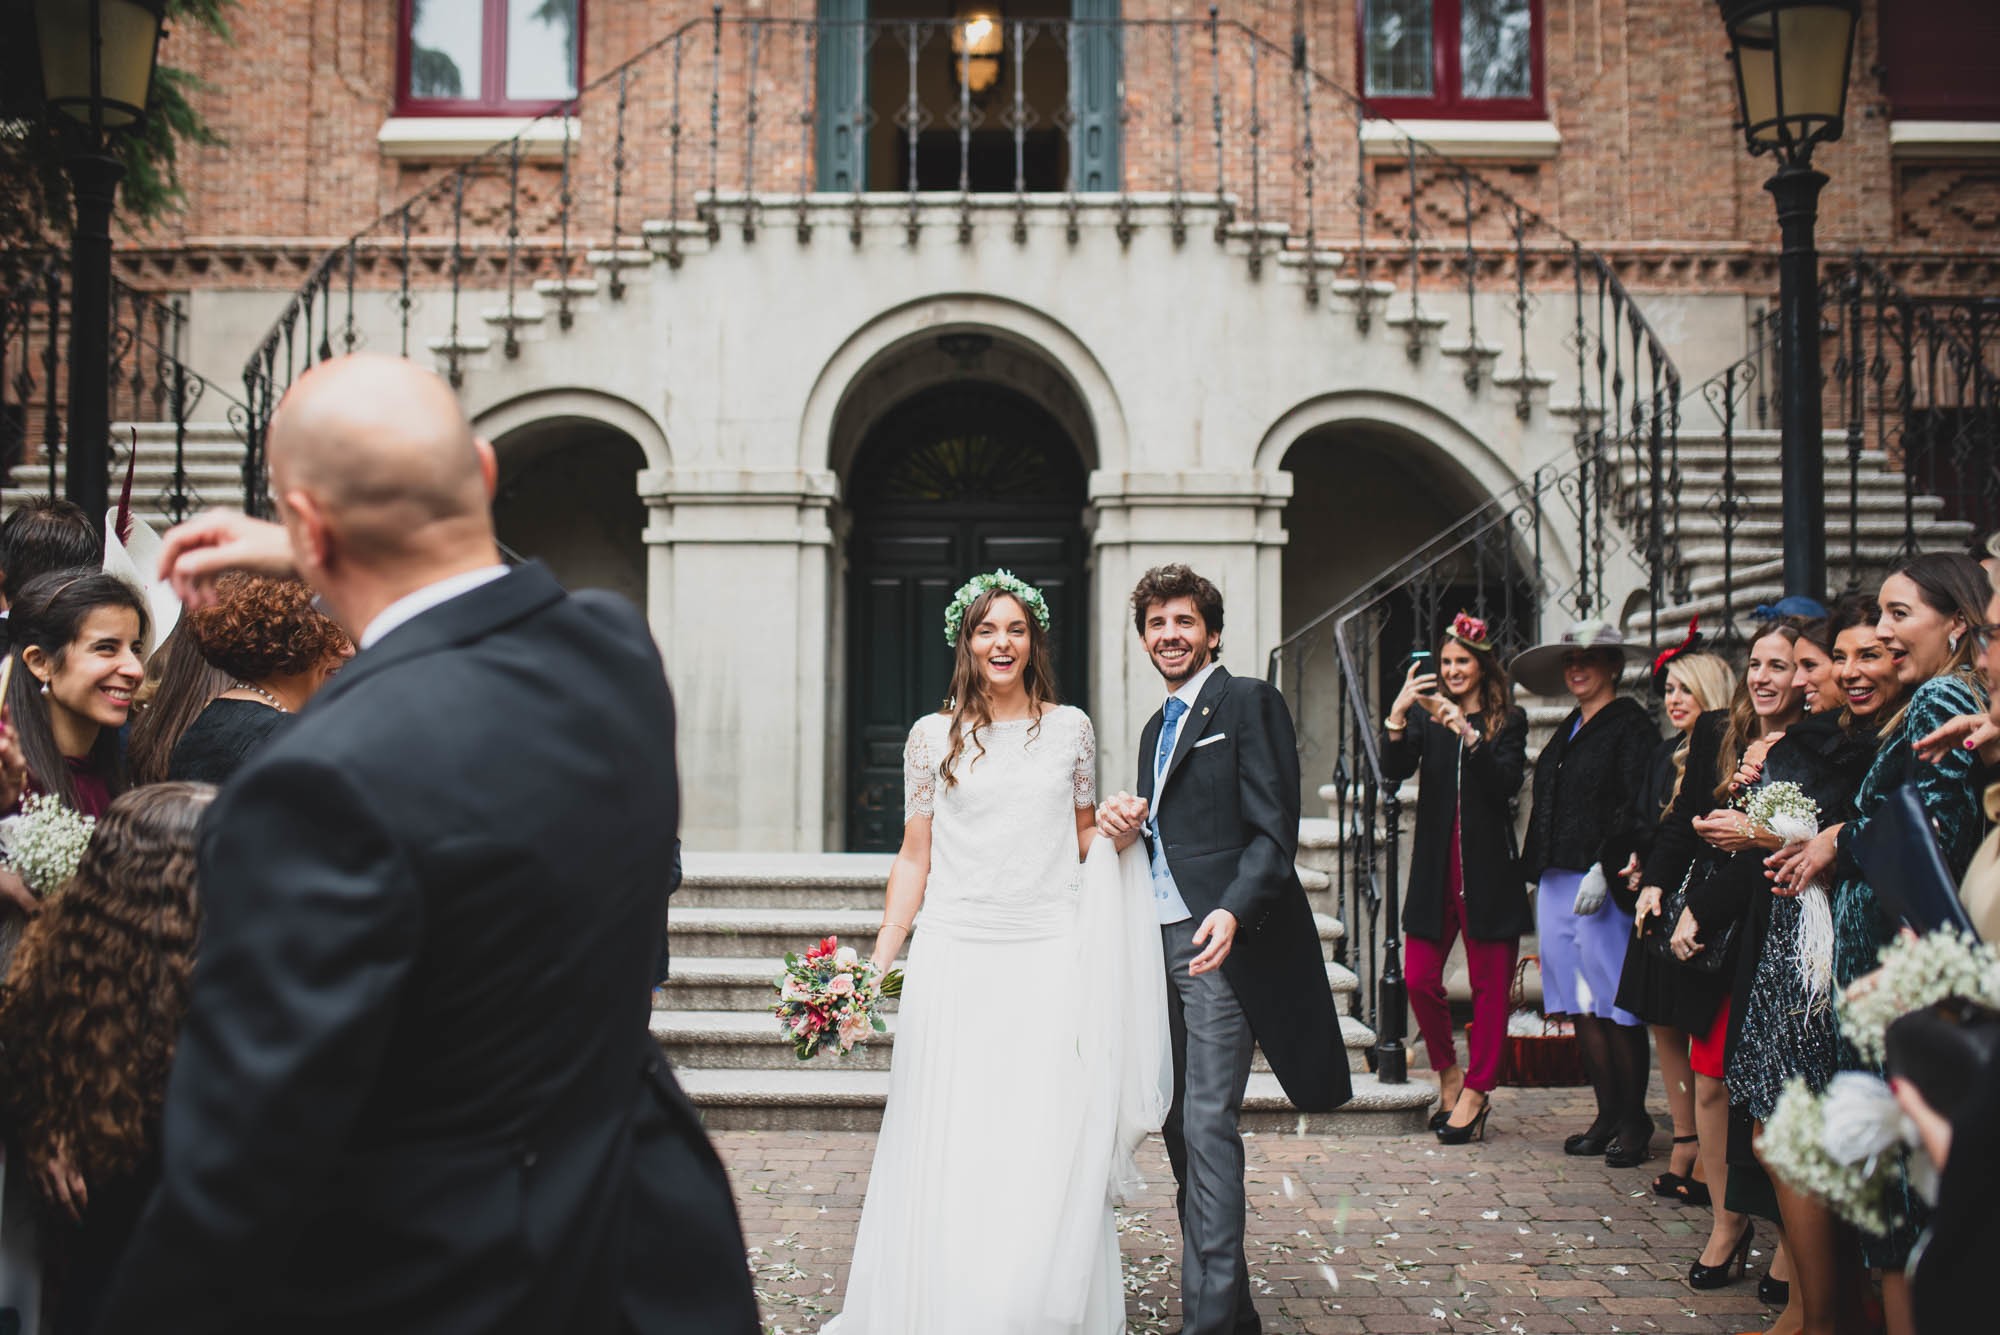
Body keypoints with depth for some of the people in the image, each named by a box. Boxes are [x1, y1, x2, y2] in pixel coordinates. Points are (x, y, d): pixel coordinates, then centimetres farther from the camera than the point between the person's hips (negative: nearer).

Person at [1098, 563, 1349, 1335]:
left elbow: (1273, 832, -11)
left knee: (1208, 1126, -11)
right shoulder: (1157, 728, 22)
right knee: (1178, 1125, 10)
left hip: (1220, 941, -8)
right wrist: (1126, 830, 1)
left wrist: (1232, 912, -26)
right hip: (1160, 941, 8)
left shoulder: (1248, 703, -3)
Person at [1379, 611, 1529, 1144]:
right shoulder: (1426, 716, 8)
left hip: (1488, 869, -1)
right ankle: (1448, 1074, 21)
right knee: (1419, 978, -1)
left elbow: (1509, 781, -11)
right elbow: (1395, 770, -7)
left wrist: (1468, 734, -23)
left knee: (1489, 984, 3)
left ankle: (1475, 1091, 14)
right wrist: (1397, 714, -22)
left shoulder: (1508, 720, 4)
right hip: (1435, 866, 2)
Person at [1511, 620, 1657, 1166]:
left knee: (1615, 1007, -4)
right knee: (1582, 1007, 8)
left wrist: (1603, 868, -19)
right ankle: (1607, 1115, 16)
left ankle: (1634, 1122, 6)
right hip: (1555, 882, 8)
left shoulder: (1630, 725, -4)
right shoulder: (1568, 731, 20)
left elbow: (1636, 808, -12)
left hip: (1601, 884, -8)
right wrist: (1538, 872, 15)